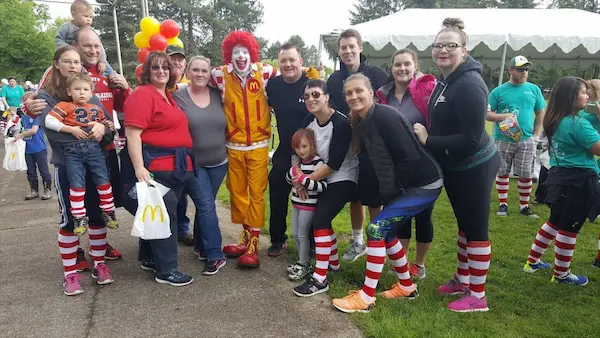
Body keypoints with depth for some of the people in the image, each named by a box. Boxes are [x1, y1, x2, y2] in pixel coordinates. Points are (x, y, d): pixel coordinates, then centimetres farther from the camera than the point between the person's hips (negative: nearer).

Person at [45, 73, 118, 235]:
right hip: (73, 150, -3)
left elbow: (106, 123, 26)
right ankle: (80, 217, 11)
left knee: (103, 180, 4)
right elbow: (49, 121, -8)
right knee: (77, 184, 0)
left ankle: (108, 212, 17)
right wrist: (71, 129, -14)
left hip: (94, 148, 3)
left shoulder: (96, 109, 14)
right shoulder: (65, 106, 2)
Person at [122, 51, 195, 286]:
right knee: (164, 214, -4)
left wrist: (184, 162, 20)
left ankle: (149, 258, 31)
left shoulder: (169, 96, 16)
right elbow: (132, 133, -17)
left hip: (176, 166, 9)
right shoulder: (142, 95, -9)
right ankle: (166, 270, 7)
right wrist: (139, 168, -25)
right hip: (154, 167, -9)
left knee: (163, 213, 16)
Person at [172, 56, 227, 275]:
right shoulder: (178, 97, -7)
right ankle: (215, 255, 3)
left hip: (218, 162, 3)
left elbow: (225, 124, 11)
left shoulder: (217, 95, 2)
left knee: (204, 205, 14)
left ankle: (201, 247, 30)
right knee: (206, 206, -5)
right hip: (192, 164, -3)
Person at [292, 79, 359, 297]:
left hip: (344, 178, -8)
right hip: (325, 179, 8)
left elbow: (334, 164, -26)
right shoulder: (308, 122, -2)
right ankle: (333, 262, 33)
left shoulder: (341, 123, -24)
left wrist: (306, 180, -18)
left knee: (320, 220, -16)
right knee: (321, 220, 11)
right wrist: (298, 175, -13)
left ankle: (320, 279, -8)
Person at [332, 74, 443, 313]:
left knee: (377, 228, -13)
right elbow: (377, 161, 14)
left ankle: (366, 298, -2)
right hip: (408, 185, 9)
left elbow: (410, 157, -24)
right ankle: (407, 287, 31)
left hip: (423, 185, -9)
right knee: (386, 231, 13)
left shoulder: (384, 117, -21)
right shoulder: (362, 123, 6)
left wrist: (392, 191, -15)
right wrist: (386, 192, 7)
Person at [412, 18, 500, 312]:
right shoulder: (445, 81, 6)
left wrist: (428, 141, -22)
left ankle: (477, 296, 17)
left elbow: (472, 139, -28)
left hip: (474, 167, -9)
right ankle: (462, 280, 36)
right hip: (455, 168, 9)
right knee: (464, 225, 20)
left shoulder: (469, 84, -24)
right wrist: (424, 133, -1)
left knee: (476, 230, 2)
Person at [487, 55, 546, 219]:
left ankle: (524, 206, 19)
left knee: (526, 174, 5)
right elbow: (487, 114, -1)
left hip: (527, 140, 2)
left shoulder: (534, 89, 7)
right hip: (503, 139, -1)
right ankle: (503, 204, 20)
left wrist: (536, 135, 3)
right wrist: (503, 116, -18)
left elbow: (541, 114, 12)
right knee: (502, 172, 7)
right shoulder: (499, 91, 0)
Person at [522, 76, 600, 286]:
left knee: (555, 223, 22)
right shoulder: (578, 124, -20)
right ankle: (561, 275, 19)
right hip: (577, 182, -9)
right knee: (568, 229, 4)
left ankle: (532, 261, 30)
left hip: (560, 177, 9)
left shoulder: (556, 121, 7)